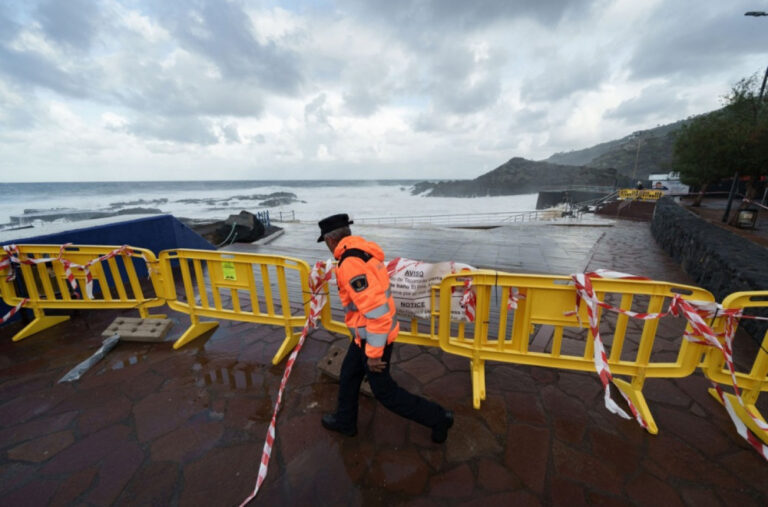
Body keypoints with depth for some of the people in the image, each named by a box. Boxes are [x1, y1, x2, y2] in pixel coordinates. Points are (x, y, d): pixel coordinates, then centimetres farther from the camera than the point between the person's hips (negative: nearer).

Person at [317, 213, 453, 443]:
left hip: (373, 336, -9)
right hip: (371, 332, 9)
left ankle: (438, 418, 26)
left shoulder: (351, 264, -29)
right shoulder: (364, 251, 1)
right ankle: (344, 421, 47)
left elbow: (376, 310, -32)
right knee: (349, 374, 24)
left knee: (384, 390, 12)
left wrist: (373, 352, -21)